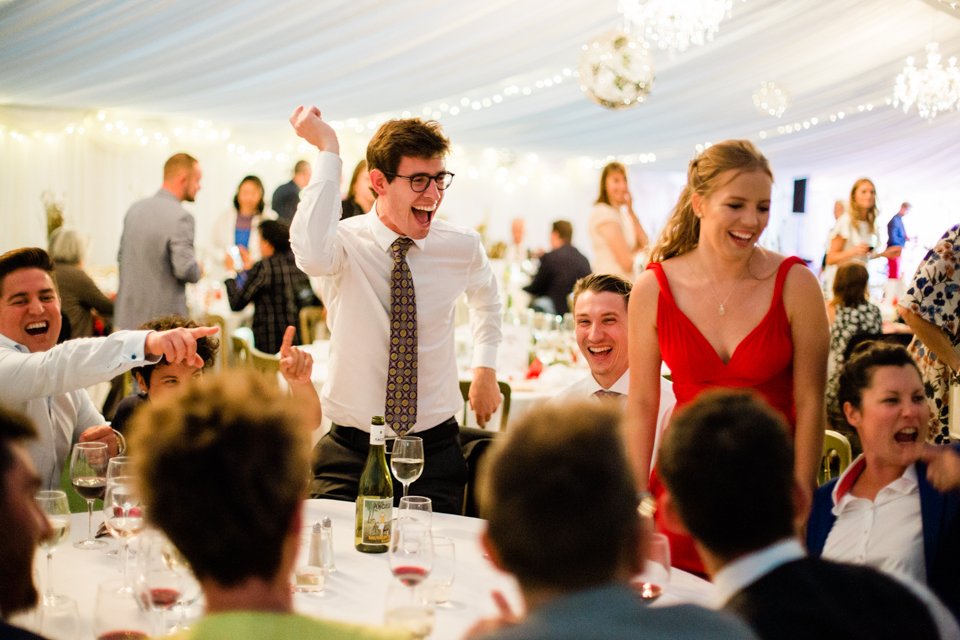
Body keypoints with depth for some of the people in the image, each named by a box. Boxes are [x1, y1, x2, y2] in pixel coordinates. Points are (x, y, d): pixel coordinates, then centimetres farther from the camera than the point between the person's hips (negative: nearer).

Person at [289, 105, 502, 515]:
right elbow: (312, 255, -38)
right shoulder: (347, 244, -11)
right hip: (351, 451, -2)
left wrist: (486, 367, 15)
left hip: (436, 449, 2)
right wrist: (328, 152, -31)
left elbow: (486, 295, 25)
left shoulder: (461, 247, 0)